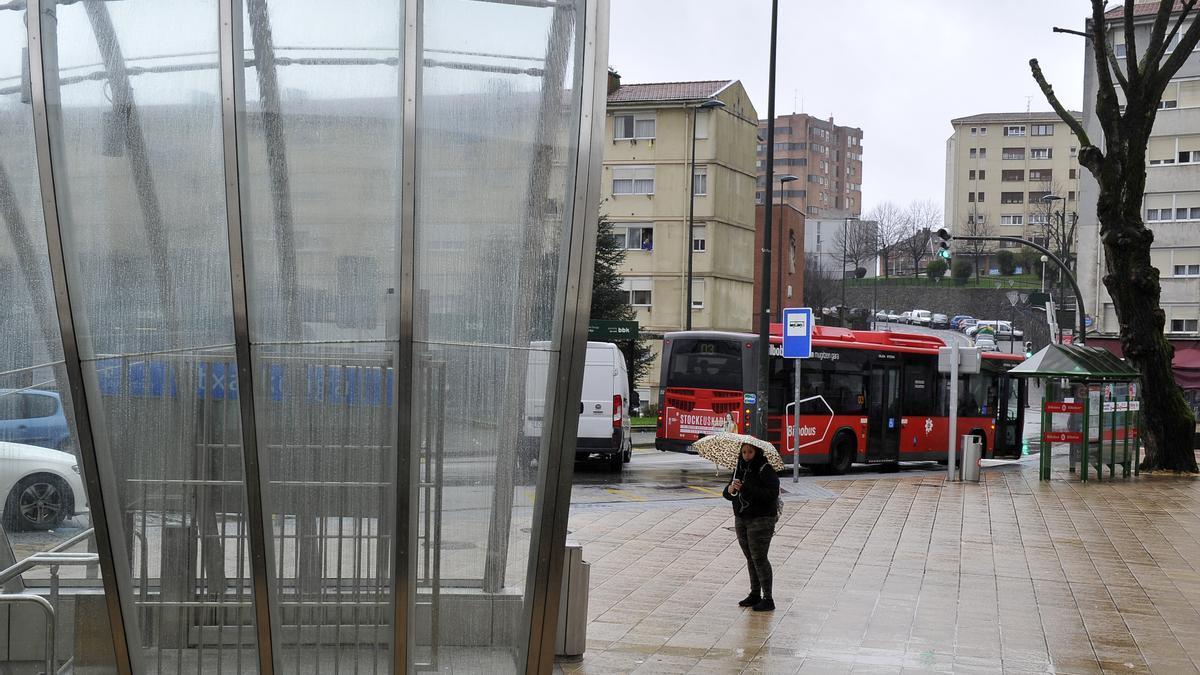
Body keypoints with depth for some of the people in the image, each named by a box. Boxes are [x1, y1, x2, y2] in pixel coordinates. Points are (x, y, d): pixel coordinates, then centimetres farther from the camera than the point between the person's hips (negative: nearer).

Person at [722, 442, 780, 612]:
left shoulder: (766, 470, -10)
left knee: (759, 558, -7)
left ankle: (768, 599, -3)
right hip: (741, 520, 7)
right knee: (750, 558, 12)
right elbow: (727, 494, 10)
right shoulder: (740, 469, 10)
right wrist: (730, 490, -14)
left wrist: (747, 489, -26)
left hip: (761, 520, -7)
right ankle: (755, 594, 21)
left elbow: (772, 494, -22)